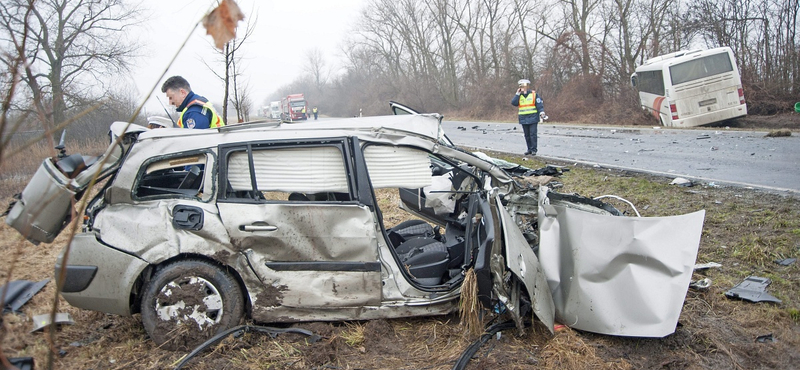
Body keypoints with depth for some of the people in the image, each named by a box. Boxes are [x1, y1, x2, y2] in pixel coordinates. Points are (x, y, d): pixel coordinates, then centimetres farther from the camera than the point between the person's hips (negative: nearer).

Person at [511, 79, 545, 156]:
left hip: (533, 118, -4)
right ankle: (529, 149, 17)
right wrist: (517, 94, -6)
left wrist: (541, 112, -15)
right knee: (527, 135, 9)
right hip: (523, 119, 4)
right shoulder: (519, 96, 11)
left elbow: (539, 104, -2)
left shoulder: (534, 94, -1)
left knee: (533, 134, -6)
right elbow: (513, 103, -2)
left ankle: (534, 150, -2)